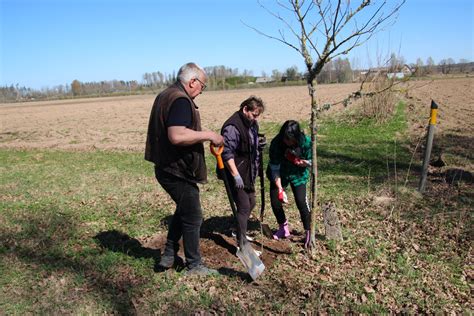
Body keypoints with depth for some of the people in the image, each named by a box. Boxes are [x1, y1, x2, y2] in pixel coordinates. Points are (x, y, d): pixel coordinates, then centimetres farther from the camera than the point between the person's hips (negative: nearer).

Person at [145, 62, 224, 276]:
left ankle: (169, 256, 33)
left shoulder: (165, 95, 13)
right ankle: (194, 265, 20)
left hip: (166, 168, 10)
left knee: (183, 210, 24)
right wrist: (208, 135, -23)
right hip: (178, 171, -10)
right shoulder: (180, 100, -20)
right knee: (192, 218, 5)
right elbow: (177, 136, -34)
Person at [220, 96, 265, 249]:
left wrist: (256, 168, 14)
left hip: (249, 173, 10)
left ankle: (240, 231, 40)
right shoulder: (232, 127, -22)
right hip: (237, 175, -10)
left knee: (251, 203, 20)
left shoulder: (252, 124, 8)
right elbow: (227, 153, -27)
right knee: (244, 207, -7)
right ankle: (242, 245, 4)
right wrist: (236, 175, -29)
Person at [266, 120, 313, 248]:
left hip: (298, 175, -1)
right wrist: (280, 189, -31)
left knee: (301, 202, -11)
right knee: (275, 201, 0)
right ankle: (283, 228, 25)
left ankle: (308, 232, 8)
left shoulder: (306, 142, -26)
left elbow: (309, 162, -13)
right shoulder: (276, 143, -28)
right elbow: (274, 168, -24)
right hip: (279, 175, 1)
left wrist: (296, 161, -34)